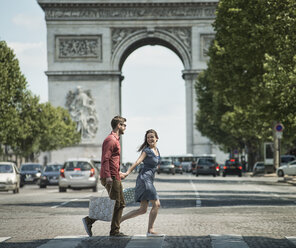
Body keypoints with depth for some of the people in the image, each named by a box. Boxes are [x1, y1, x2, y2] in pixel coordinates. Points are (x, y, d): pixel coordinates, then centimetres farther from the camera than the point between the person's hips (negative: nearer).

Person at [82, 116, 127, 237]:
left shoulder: (115, 140, 20)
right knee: (114, 204, -9)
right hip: (111, 178, -11)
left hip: (115, 177, 11)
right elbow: (105, 159, -22)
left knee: (120, 204, 10)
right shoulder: (110, 140, -13)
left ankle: (115, 231, 10)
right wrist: (108, 176, -28)